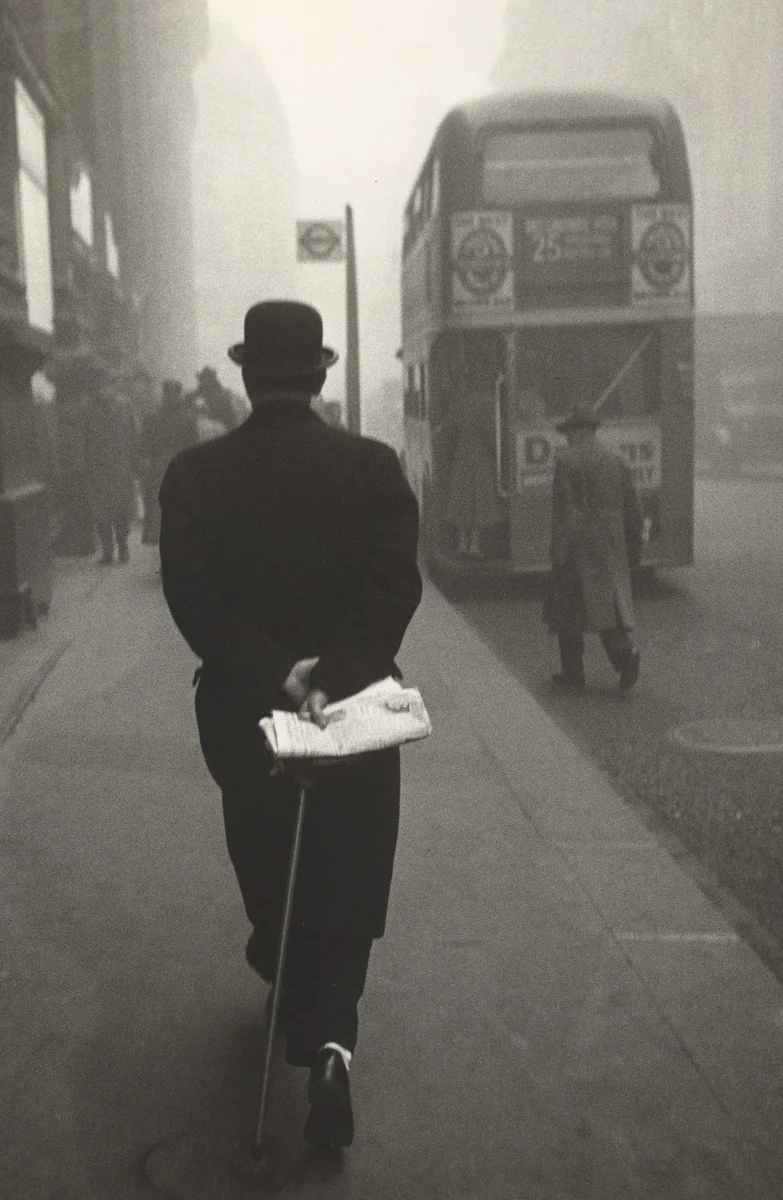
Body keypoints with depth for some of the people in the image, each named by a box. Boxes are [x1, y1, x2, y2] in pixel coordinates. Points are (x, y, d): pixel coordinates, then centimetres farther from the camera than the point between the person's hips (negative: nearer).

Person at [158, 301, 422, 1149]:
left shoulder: (195, 475, -7)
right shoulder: (374, 466, -7)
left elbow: (192, 598, -17)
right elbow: (395, 587, -17)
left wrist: (276, 676, -20)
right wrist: (331, 674, -21)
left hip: (243, 712, 1)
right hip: (354, 705, -1)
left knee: (269, 876, 24)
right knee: (344, 890, 12)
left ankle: (294, 995, 46)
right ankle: (328, 1037, -4)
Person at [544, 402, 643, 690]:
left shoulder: (566, 461, -5)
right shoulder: (618, 462, 9)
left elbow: (562, 508, -12)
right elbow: (633, 509, 10)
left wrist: (559, 552, -13)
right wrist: (634, 549, 18)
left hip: (577, 547, -4)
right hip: (611, 548, 4)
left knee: (567, 608, 9)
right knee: (609, 602, 7)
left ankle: (573, 672, 15)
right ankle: (625, 651, -20)